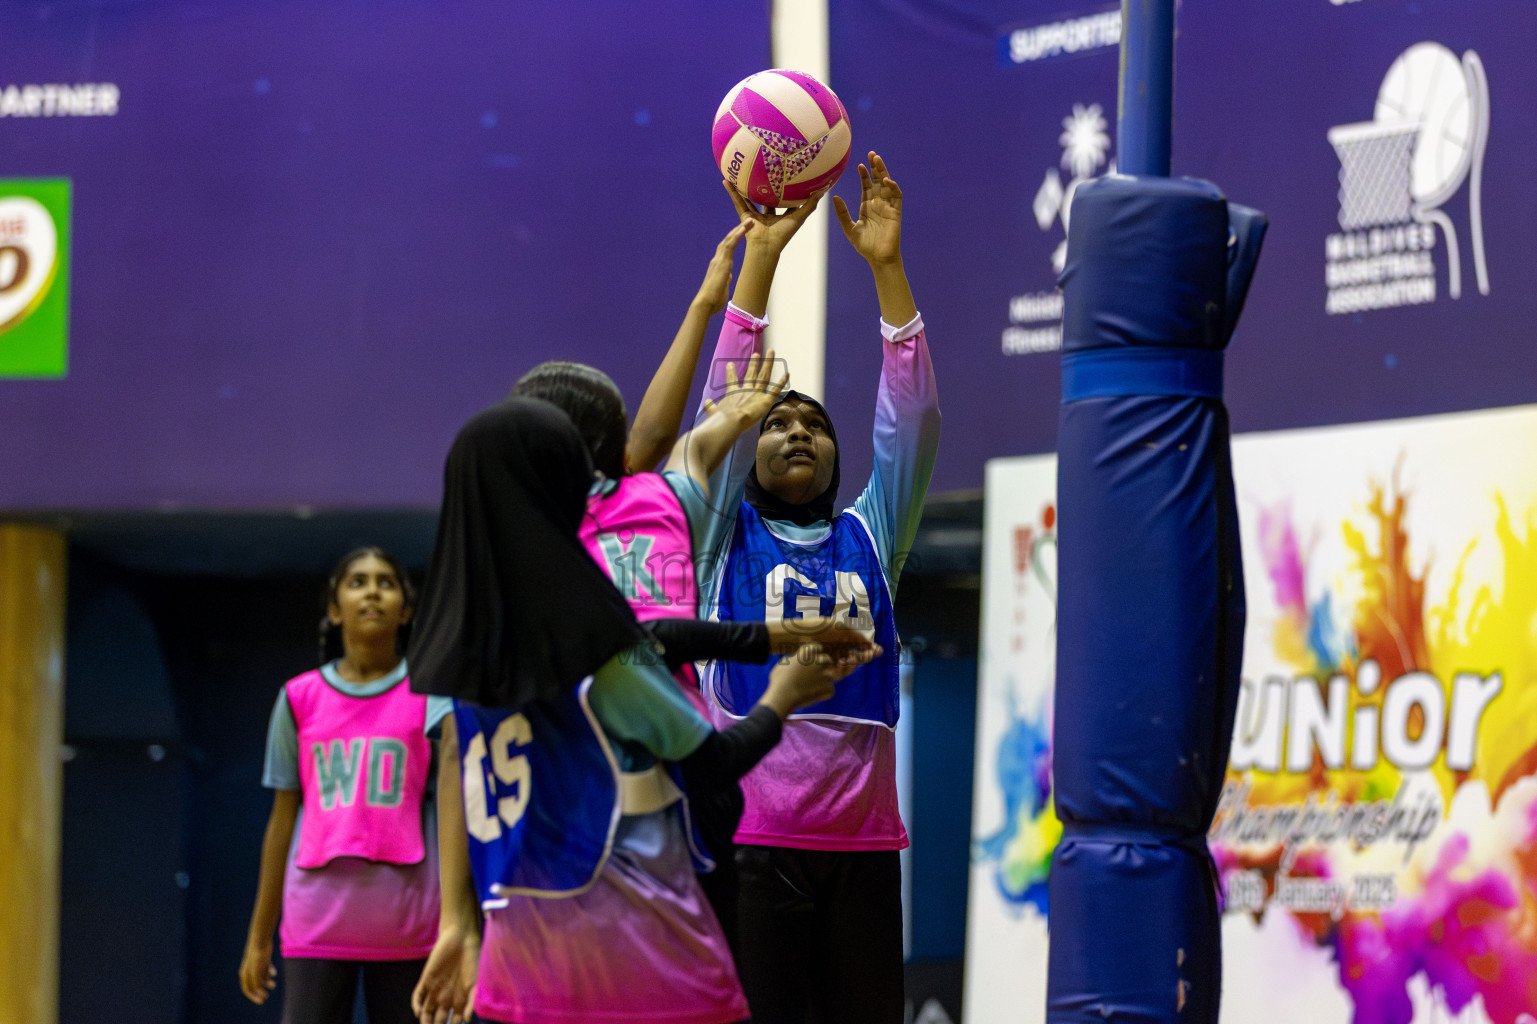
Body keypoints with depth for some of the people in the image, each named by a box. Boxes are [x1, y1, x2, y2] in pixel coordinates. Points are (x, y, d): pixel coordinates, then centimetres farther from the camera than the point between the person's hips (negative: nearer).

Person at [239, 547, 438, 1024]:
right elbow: (283, 819, 12)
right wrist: (259, 937, 12)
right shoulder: (300, 698, 8)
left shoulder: (428, 696, 3)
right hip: (317, 925, 1)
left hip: (408, 926, -1)